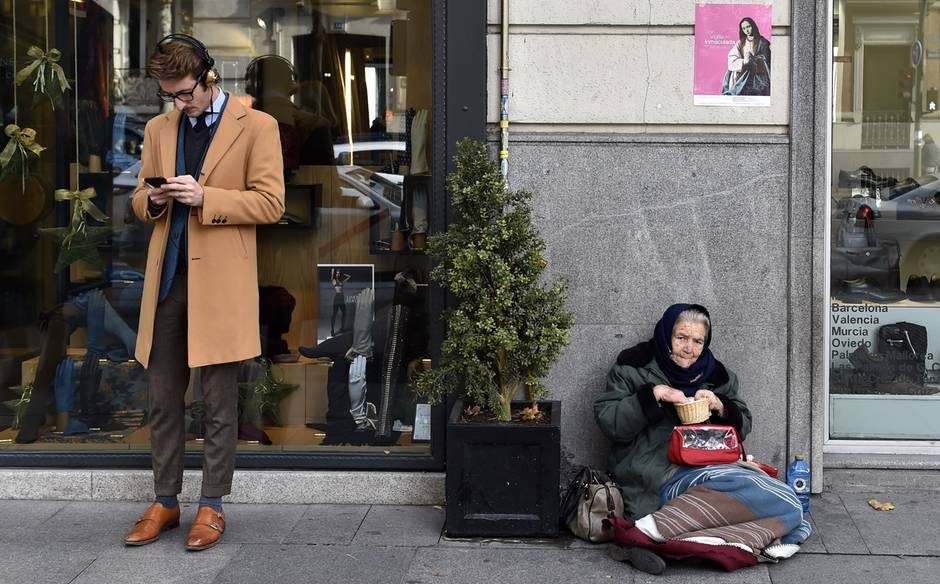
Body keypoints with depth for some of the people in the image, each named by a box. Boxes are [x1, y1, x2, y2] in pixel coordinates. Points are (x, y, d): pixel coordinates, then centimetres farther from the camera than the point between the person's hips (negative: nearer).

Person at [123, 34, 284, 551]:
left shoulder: (256, 126, -1)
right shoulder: (158, 129, 14)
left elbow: (270, 203, -7)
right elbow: (140, 198, 21)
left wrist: (204, 198, -17)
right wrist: (152, 201, -3)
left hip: (220, 281, -5)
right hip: (166, 277, 5)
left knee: (219, 402, 2)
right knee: (163, 398, 9)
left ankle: (212, 506, 13)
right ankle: (164, 502, 20)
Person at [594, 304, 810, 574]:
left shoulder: (714, 374, 18)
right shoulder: (635, 367, 6)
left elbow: (742, 427, 20)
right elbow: (607, 422, -3)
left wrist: (720, 408, -2)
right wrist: (653, 396, -14)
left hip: (708, 466, 7)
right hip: (656, 475, -7)